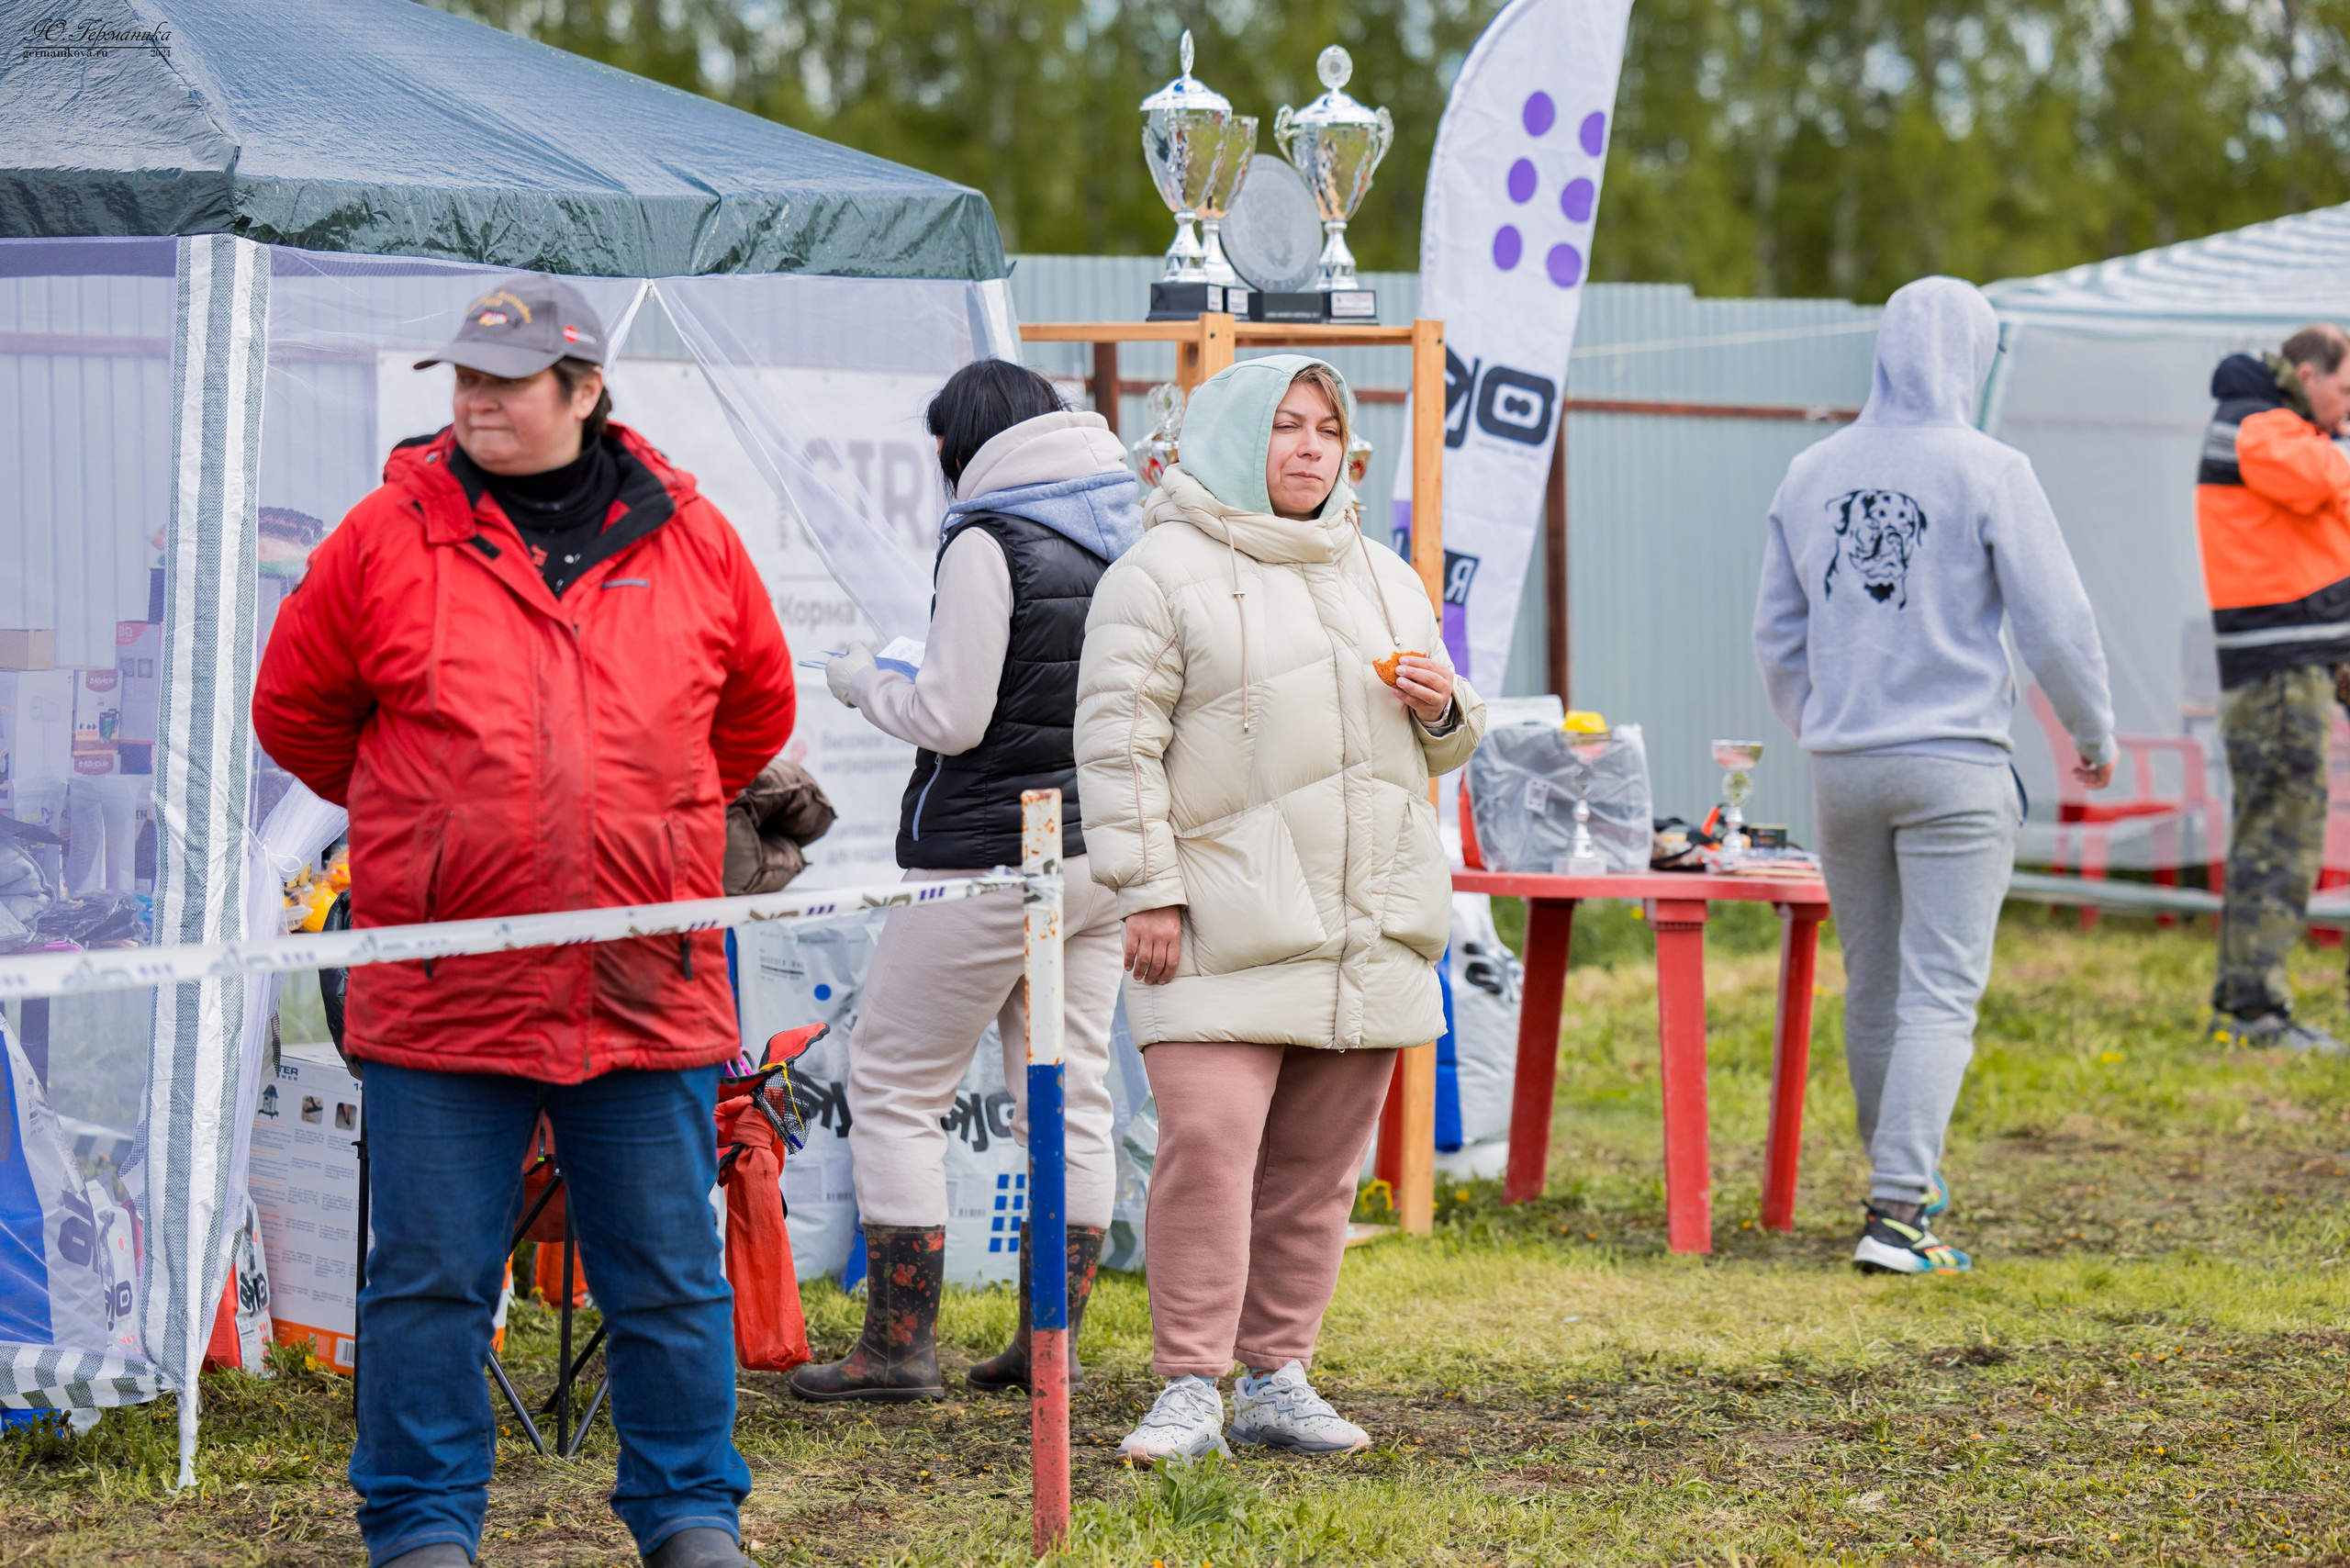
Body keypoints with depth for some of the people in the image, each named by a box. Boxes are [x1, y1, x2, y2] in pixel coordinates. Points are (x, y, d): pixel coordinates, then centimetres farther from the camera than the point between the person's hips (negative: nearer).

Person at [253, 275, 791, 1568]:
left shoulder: (688, 540, 5)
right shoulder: (386, 538, -1)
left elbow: (756, 709, 20)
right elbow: (296, 713, 11)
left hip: (648, 992, 1)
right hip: (440, 998, -1)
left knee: (668, 1279, 7)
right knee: (430, 1278, 3)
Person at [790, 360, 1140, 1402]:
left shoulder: (989, 542, -13)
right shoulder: (1128, 533, 8)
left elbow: (952, 719, -17)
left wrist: (864, 682, 3)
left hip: (989, 854, -7)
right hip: (1103, 849, 7)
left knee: (894, 1086, 1)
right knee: (1072, 1095, 10)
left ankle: (899, 1345, -1)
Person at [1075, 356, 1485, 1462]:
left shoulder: (1386, 580, 19)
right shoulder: (1161, 574, -1)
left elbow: (1441, 749, 26)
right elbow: (1119, 741, -5)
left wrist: (1442, 710, 2)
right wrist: (1148, 891, -12)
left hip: (1368, 931, 6)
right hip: (1226, 928, -6)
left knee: (1318, 1164, 6)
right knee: (1206, 1144, -15)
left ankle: (1277, 1379, 14)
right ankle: (1190, 1389, -10)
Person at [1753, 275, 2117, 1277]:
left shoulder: (1812, 476, 7)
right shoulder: (1987, 474, -9)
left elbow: (1778, 638, 14)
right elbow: (2056, 623, -7)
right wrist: (2093, 733, 9)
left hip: (1841, 769, 5)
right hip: (1956, 765, -5)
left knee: (1871, 987, 17)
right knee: (1940, 993, -6)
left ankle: (1902, 1177, 32)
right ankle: (1896, 1211, -15)